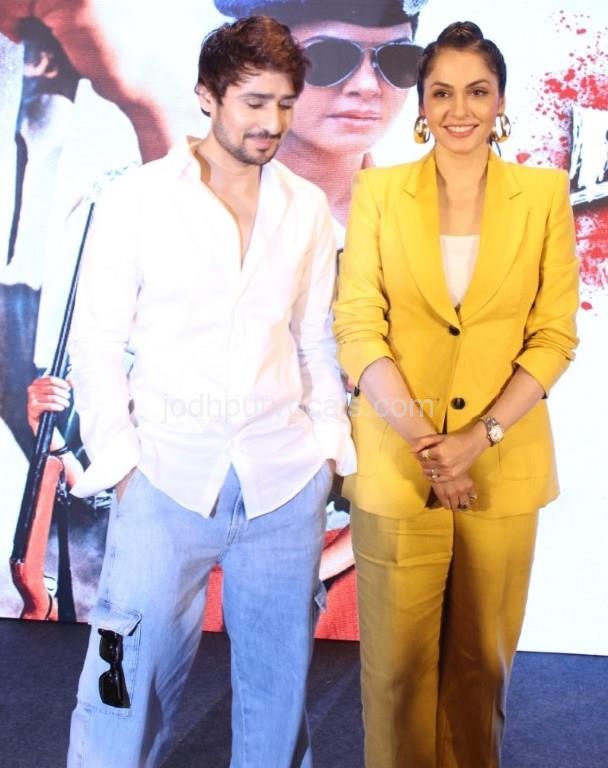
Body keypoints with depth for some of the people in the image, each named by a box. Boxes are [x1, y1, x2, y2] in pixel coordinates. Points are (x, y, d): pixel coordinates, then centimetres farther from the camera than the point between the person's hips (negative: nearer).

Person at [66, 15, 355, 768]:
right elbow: (96, 339, 0)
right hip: (167, 477, -2)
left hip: (286, 479, 3)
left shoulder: (307, 208, 7)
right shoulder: (137, 198, -1)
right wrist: (118, 457, -6)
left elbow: (316, 338, 12)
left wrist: (330, 439, 6)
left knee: (278, 677, 13)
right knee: (132, 674, 3)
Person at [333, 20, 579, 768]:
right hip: (395, 464, 0)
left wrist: (479, 436, -12)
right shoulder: (377, 191, 1)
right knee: (399, 660, 9)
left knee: (481, 659, 13)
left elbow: (554, 335, 0)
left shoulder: (544, 194, 2)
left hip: (504, 468, 1)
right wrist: (423, 439, -13)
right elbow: (357, 328, -3)